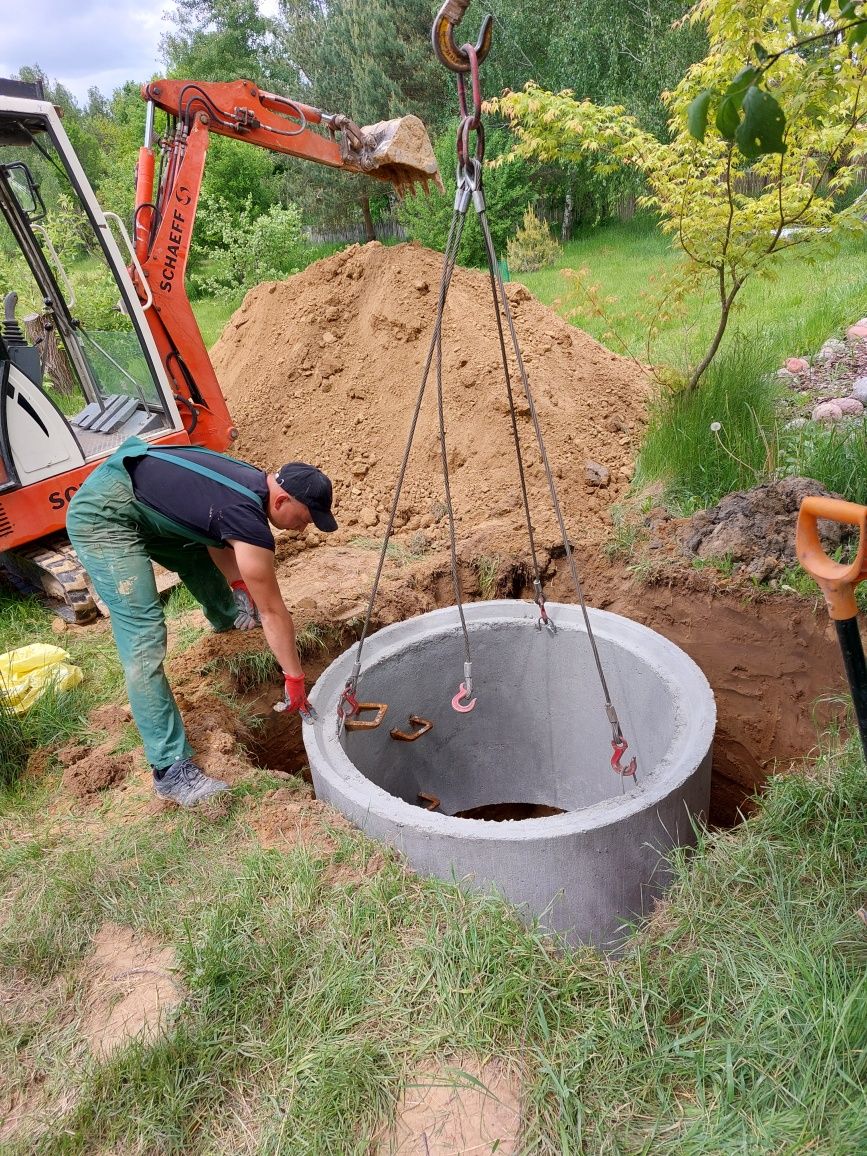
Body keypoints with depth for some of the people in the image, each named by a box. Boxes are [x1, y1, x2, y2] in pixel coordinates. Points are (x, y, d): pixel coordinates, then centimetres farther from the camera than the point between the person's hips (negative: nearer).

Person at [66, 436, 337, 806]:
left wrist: (237, 585, 30)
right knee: (145, 639, -16)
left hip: (138, 502, 10)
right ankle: (172, 769, -13)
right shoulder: (250, 523, -23)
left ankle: (226, 616, 63)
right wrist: (295, 679, -4)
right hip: (103, 515, -10)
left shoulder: (253, 484, 3)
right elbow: (273, 612, -14)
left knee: (199, 554, 29)